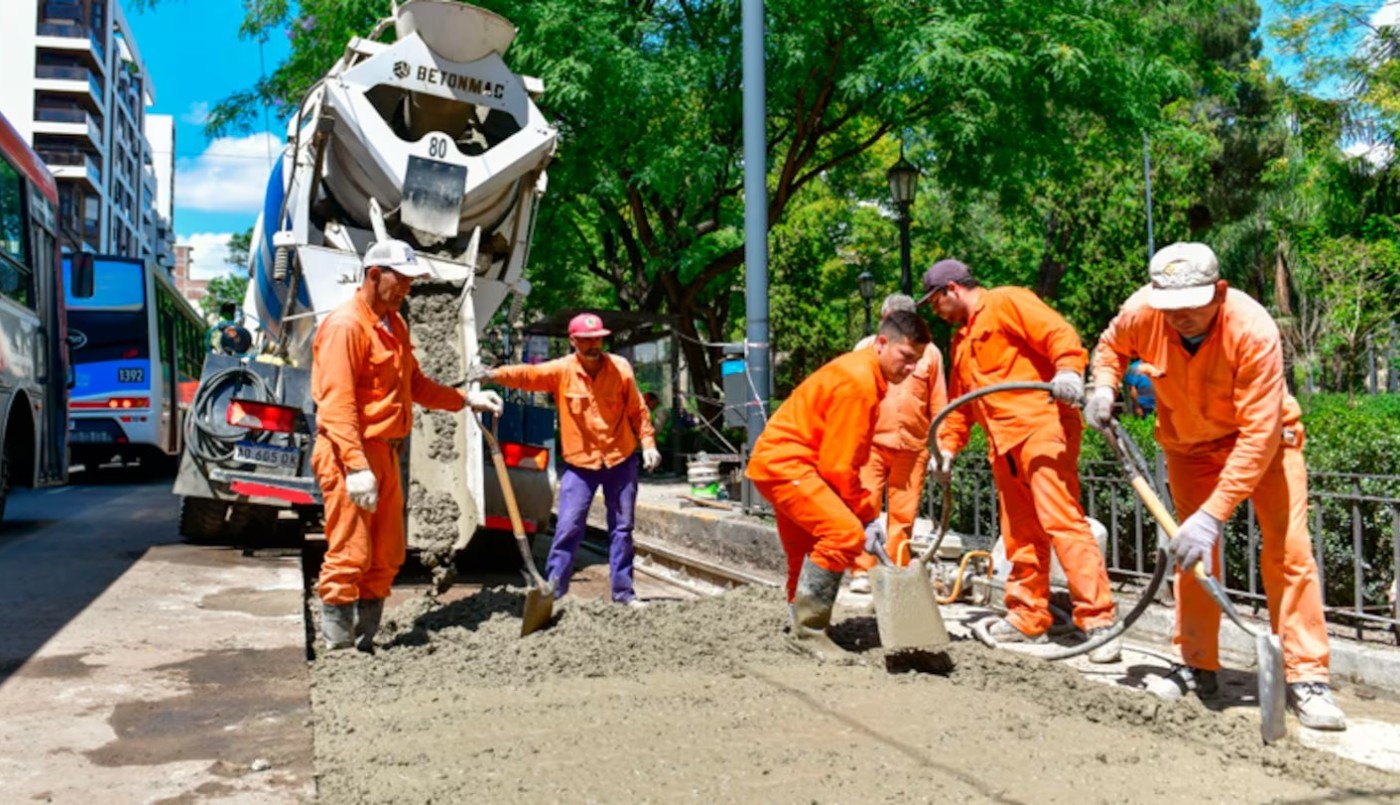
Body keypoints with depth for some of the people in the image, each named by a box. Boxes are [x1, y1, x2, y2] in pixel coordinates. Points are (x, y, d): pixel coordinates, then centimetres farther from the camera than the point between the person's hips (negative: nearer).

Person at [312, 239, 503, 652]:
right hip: (350, 455, -9)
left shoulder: (394, 325, 16)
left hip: (385, 453, 9)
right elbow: (337, 403, -21)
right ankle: (337, 649, 2)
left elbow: (416, 384, 25)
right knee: (349, 556, -6)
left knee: (387, 559, 12)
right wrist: (356, 466, -27)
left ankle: (365, 644, 21)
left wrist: (467, 399, 16)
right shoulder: (345, 325, -13)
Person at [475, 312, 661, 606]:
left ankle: (623, 591, 20)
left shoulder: (621, 368, -5)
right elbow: (528, 374, -24)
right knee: (568, 528, -4)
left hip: (620, 460, 1)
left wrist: (648, 444, -3)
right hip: (579, 463, -1)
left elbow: (637, 411, 3)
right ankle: (552, 591, 5)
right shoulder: (561, 371, -8)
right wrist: (495, 374, -41)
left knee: (622, 527, 9)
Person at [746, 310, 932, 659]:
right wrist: (868, 514, -11)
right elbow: (838, 464, -21)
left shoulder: (866, 376, 12)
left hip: (779, 463, 11)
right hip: (784, 464, -11)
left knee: (808, 556, 19)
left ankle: (802, 628, 33)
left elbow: (845, 457, 17)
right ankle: (809, 628, -16)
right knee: (846, 532, -24)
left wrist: (867, 509, 10)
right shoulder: (858, 381, -21)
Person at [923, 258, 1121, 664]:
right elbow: (959, 403, 30)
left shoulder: (1007, 303, -1)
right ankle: (1028, 618, 20)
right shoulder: (961, 340, 26)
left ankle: (1099, 620, -15)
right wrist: (947, 446, 19)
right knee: (1020, 533, 12)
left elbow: (1058, 333, -15)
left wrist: (1068, 371, -33)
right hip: (1004, 445, 9)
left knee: (1061, 520, -16)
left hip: (1042, 428, -9)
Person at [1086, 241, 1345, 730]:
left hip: (1264, 436, -3)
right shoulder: (1141, 313, -25)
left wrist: (1214, 514, -40)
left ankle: (1307, 678, -6)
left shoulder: (1254, 330, -36)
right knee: (1194, 551, 6)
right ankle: (1198, 667, 18)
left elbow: (1258, 434, -36)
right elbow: (1111, 345, 3)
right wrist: (1104, 386, -17)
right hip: (1189, 442, 4)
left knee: (1288, 548, -13)